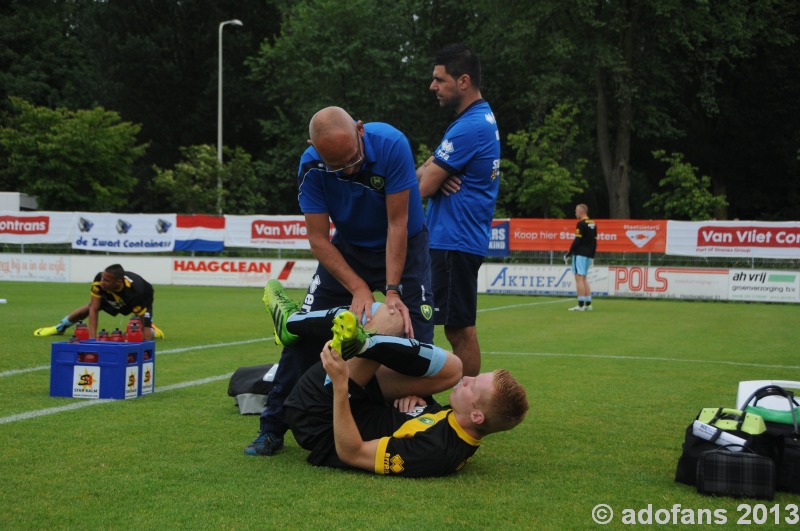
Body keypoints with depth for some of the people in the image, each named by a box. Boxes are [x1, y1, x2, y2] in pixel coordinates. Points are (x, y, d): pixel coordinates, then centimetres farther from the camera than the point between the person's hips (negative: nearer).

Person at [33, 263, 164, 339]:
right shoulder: (99, 280, -39)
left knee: (145, 337, -18)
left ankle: (152, 329, 20)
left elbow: (140, 322, -35)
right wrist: (92, 337, -42)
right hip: (112, 295, 4)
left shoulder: (135, 292, -47)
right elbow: (94, 309, -35)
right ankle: (60, 327, 34)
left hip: (142, 298, -3)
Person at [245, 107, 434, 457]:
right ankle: (273, 427, 6)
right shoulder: (312, 166, -24)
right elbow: (318, 239, -19)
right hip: (348, 249, 2)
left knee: (415, 333, -14)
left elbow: (398, 224, -26)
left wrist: (392, 291, -29)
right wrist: (359, 288, -29)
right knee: (304, 330, -5)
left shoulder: (391, 145, -30)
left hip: (404, 247, -1)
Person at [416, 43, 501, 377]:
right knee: (461, 326, 13)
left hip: (455, 241, -10)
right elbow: (424, 173, 16)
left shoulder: (468, 127, -18)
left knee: (459, 327, -6)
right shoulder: (484, 118, 15)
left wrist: (428, 175, 7)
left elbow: (424, 187, -16)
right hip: (460, 239, 10)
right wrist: (431, 171, -7)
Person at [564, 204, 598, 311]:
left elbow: (577, 241, -16)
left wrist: (568, 254, -9)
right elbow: (595, 242, 15)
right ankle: (588, 304, 13)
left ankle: (580, 305, -12)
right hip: (588, 255, 8)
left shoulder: (581, 224, -11)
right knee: (584, 279, 15)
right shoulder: (593, 224, 13)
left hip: (580, 254, -8)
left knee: (579, 278, -8)